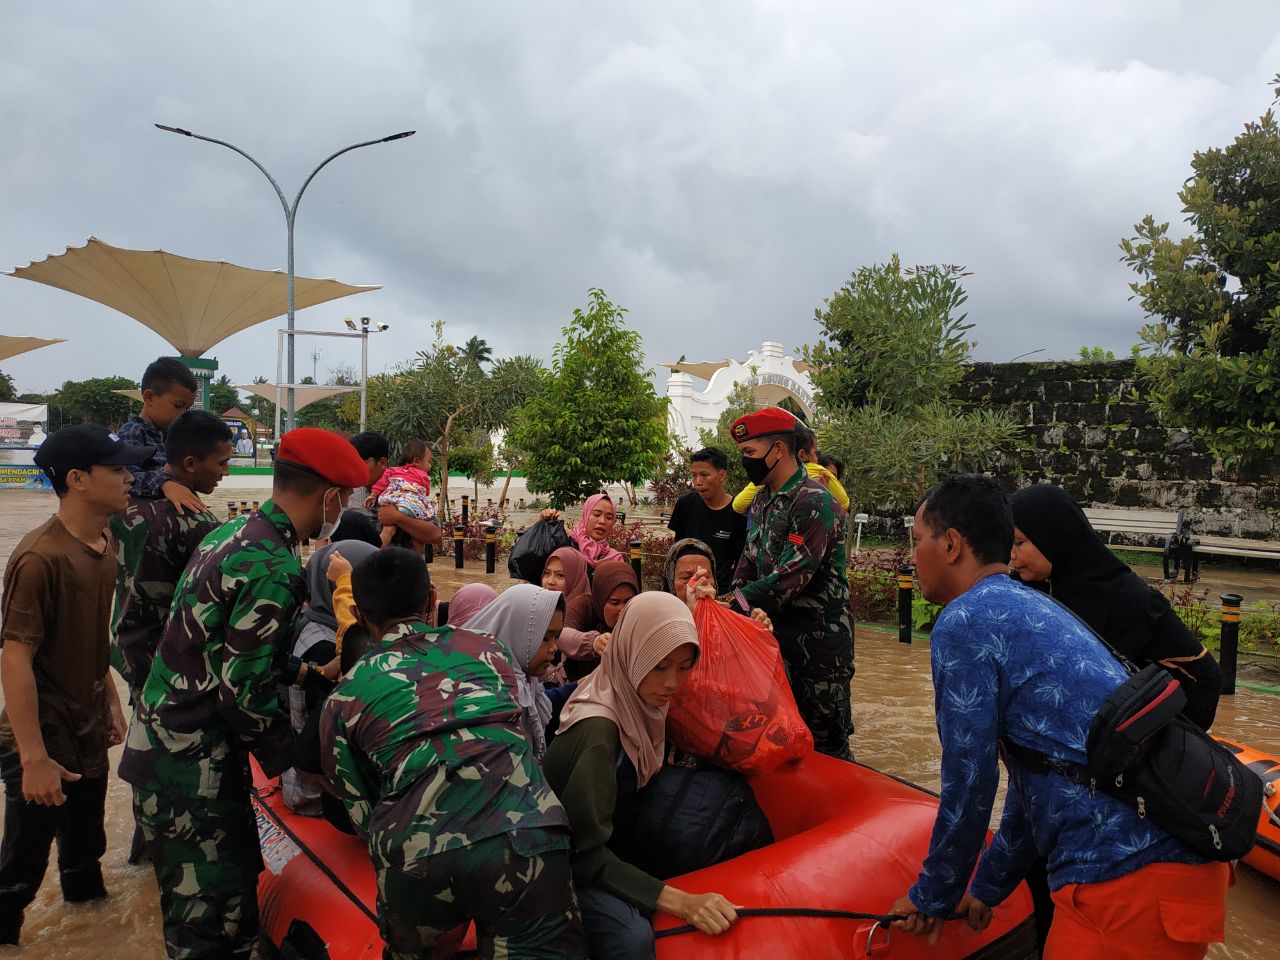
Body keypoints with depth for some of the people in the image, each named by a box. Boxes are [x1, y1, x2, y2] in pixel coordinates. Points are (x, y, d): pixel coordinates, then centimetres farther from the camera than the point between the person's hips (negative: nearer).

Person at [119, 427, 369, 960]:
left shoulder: (233, 532, 6)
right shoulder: (276, 569, -23)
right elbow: (243, 692, -22)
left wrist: (297, 671, 19)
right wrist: (293, 758, -9)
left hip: (162, 742, 9)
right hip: (192, 763, -9)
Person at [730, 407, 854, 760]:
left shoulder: (814, 502, -18)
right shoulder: (762, 500, 11)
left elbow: (790, 576, -24)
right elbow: (749, 561, 13)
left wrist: (738, 603, -22)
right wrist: (733, 598, -5)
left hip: (818, 634, -8)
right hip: (776, 628, 8)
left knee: (825, 734, 1)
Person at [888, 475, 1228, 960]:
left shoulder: (963, 623, -11)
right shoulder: (1031, 608, 16)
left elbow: (969, 786, -9)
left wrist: (933, 899, 7)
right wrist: (988, 887, 27)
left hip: (1127, 878, -9)